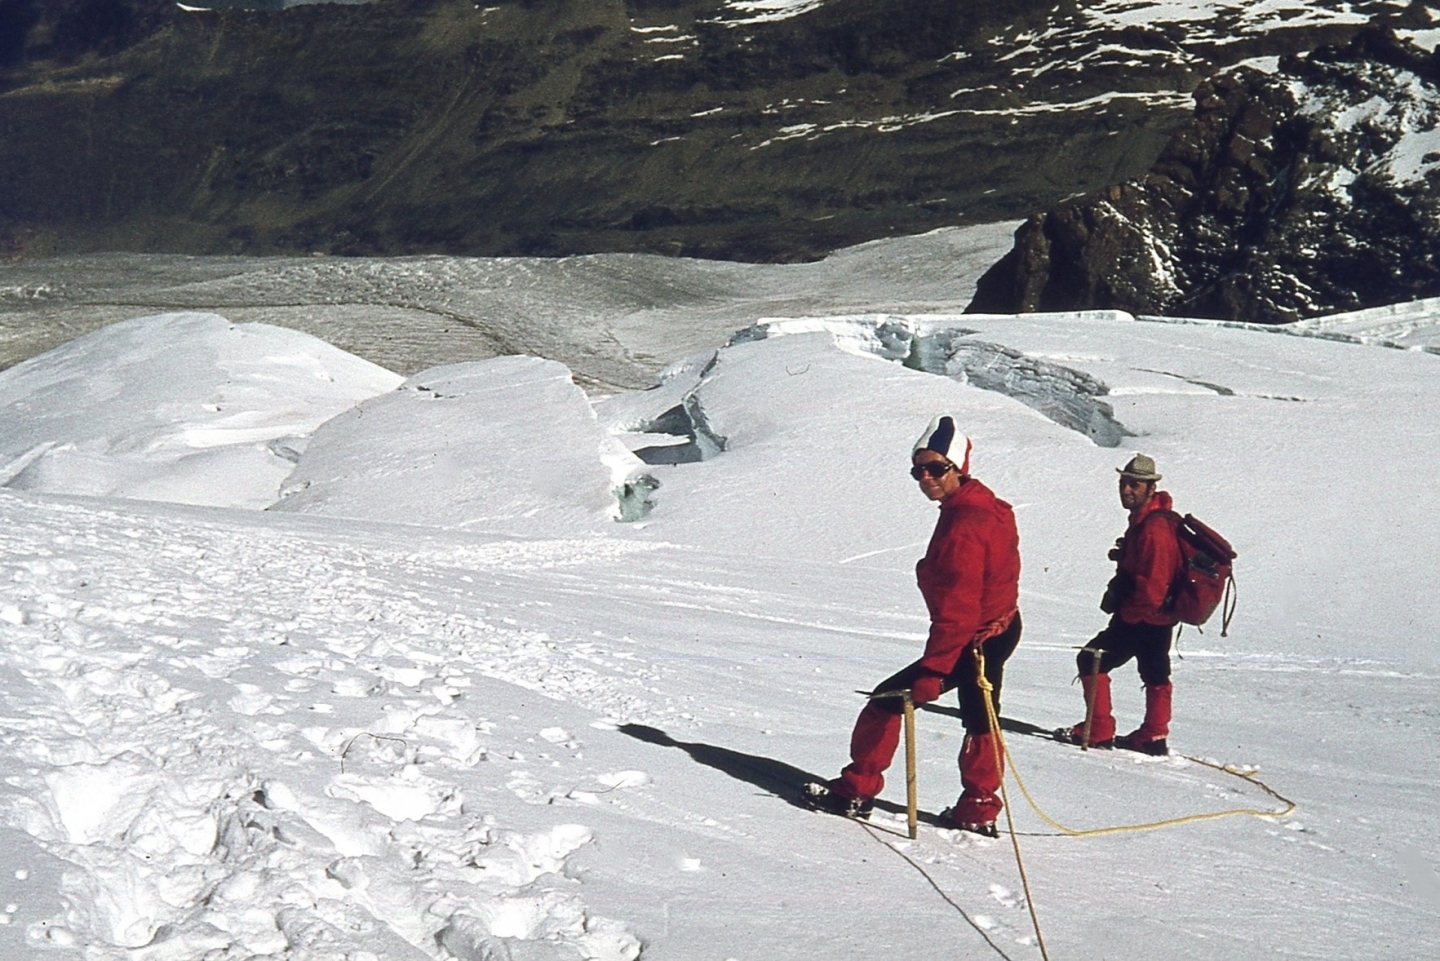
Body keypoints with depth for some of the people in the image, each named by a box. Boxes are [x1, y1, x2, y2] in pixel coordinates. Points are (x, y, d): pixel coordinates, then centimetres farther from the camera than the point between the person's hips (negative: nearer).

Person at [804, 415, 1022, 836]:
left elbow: (957, 609, -29)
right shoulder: (986, 508, 5)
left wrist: (931, 671, -29)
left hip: (972, 640, -10)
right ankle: (978, 811, 31)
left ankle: (856, 789, 5)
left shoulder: (963, 525, -26)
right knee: (979, 720, 21)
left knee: (887, 701, -4)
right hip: (1001, 628, 10)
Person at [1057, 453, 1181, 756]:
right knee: (1155, 674, 17)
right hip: (1157, 617, 11)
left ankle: (1098, 731, -2)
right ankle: (1153, 737, 27)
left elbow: (1152, 583, -27)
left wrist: (1126, 613, -16)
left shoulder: (1154, 527, -24)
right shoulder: (1144, 519, 9)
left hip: (1142, 618, -11)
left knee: (1092, 660, -6)